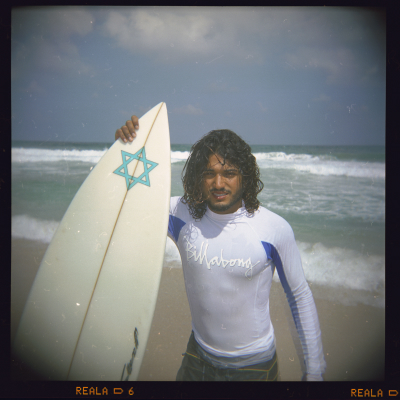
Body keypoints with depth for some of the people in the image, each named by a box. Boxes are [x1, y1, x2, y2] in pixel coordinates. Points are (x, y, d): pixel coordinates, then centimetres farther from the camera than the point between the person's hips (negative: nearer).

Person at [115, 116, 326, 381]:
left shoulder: (275, 228, -18)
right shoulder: (182, 215, -13)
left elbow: (300, 296, -8)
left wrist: (314, 369, -3)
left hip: (255, 363, -2)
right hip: (198, 356, 2)